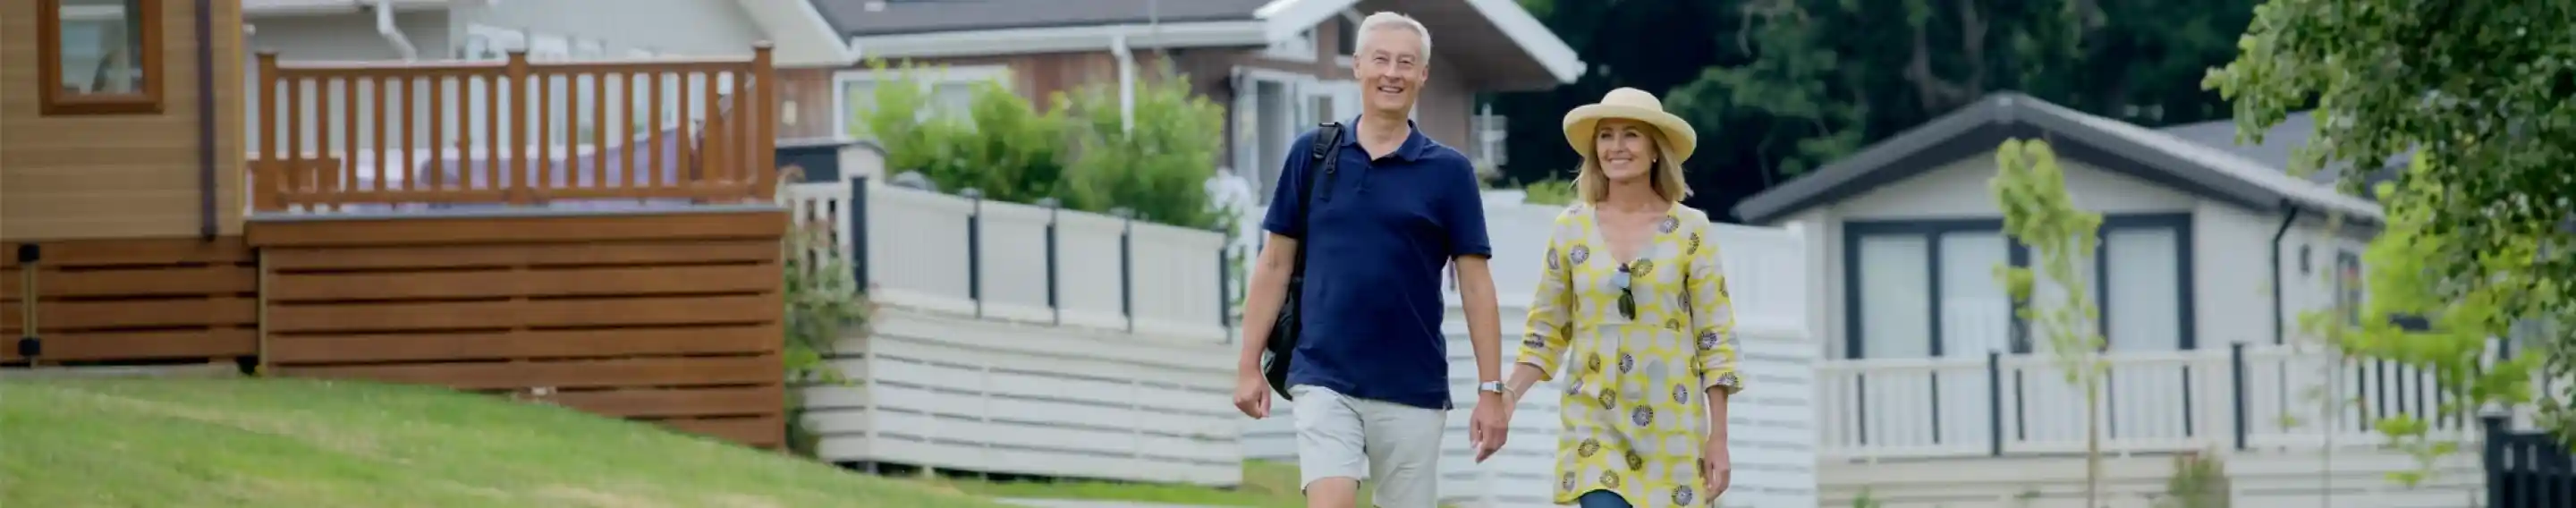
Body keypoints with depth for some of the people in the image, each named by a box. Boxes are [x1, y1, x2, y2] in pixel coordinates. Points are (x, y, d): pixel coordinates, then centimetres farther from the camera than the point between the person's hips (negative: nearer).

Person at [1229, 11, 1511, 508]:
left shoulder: (1448, 171, 3)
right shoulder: (1312, 155, 6)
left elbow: (1475, 284, 2)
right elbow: (1275, 265, 10)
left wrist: (1491, 391, -4)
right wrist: (1249, 365, 5)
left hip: (1413, 391, 0)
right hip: (1325, 379, 0)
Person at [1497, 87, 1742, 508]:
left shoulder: (1689, 230, 0)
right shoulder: (1571, 228, 4)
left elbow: (1715, 338, 1)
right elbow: (1547, 331, 9)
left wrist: (1718, 439, -3)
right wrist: (1506, 396, -6)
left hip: (1671, 427, 0)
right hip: (1594, 421, 0)